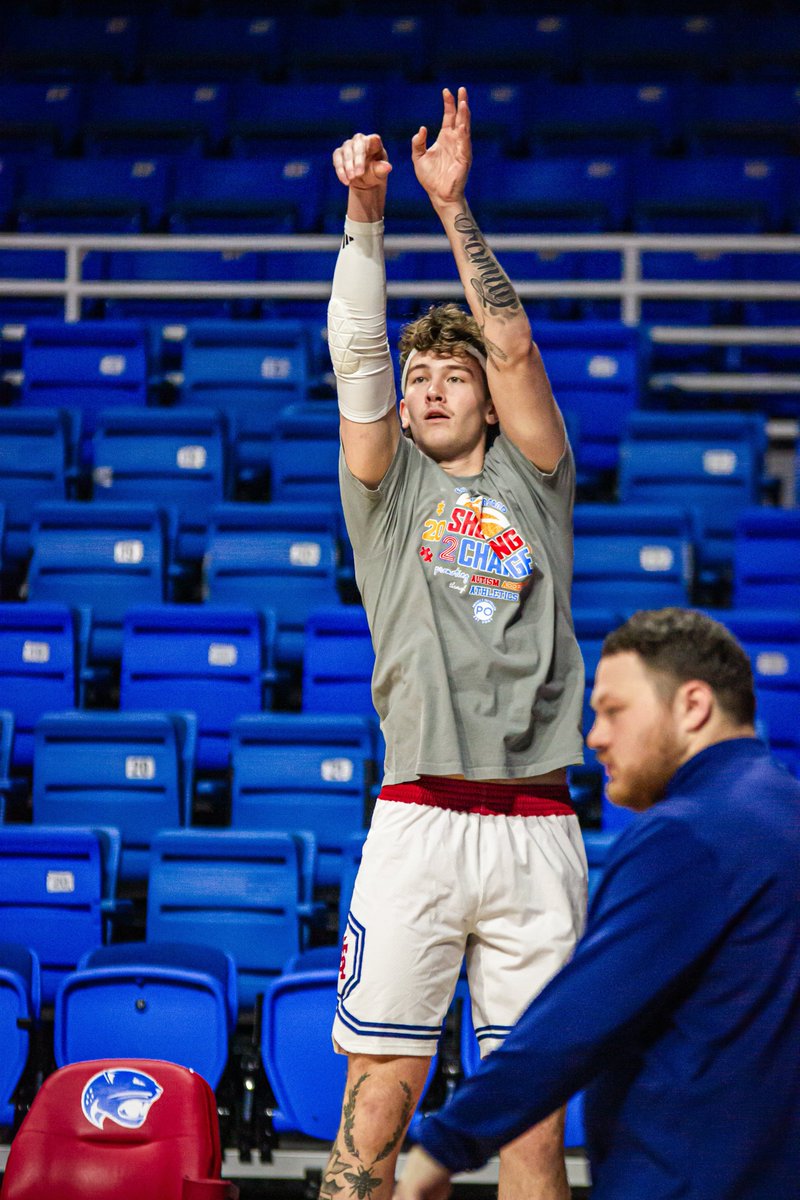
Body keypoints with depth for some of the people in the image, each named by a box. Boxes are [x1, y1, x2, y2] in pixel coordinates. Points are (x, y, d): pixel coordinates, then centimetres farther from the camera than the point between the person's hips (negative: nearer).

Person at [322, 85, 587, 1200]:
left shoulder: (533, 481, 15)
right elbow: (357, 355, 1)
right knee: (377, 1094, -5)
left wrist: (454, 206, 1)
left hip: (539, 832, 1)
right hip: (419, 823, -1)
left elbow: (512, 345, 4)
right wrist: (365, 215, -8)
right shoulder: (388, 490, 13)